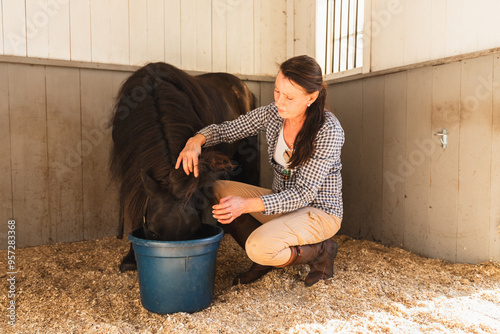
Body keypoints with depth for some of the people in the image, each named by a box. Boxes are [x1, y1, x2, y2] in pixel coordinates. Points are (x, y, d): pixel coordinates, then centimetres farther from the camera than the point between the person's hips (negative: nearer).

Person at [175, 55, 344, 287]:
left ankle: (319, 251, -1)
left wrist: (246, 205, -37)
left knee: (259, 246, -32)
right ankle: (265, 258, 2)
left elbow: (304, 193, -26)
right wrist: (196, 140, -25)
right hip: (282, 203, 6)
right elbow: (225, 130, -1)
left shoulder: (329, 131, -23)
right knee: (217, 190, -11)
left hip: (319, 212, -6)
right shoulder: (272, 114, -6)